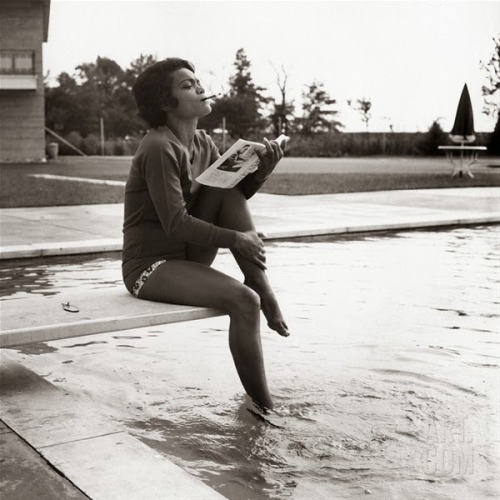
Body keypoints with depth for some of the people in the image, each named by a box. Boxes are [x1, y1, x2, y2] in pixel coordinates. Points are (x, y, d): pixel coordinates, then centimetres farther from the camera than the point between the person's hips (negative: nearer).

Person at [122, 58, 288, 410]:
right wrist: (237, 240, -18)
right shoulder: (160, 148, -19)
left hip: (187, 255, 8)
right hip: (150, 266, -8)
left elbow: (239, 193, 9)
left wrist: (263, 169, -11)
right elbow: (176, 223, -23)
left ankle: (263, 289, -9)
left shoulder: (203, 143, 7)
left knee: (231, 188, -8)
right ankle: (263, 406, -13)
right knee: (244, 302, -26)